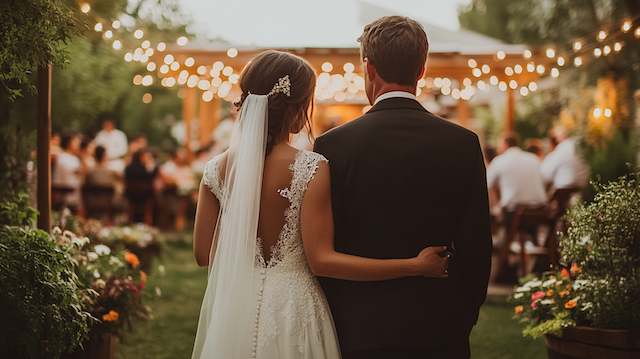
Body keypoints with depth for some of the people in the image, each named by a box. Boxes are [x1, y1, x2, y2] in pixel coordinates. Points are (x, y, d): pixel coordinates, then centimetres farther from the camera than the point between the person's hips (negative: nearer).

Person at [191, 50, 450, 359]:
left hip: (232, 310, 4)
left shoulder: (218, 169, -3)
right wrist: (415, 266, -14)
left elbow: (203, 253, 1)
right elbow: (320, 260, -18)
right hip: (290, 310, -3)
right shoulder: (311, 169, -16)